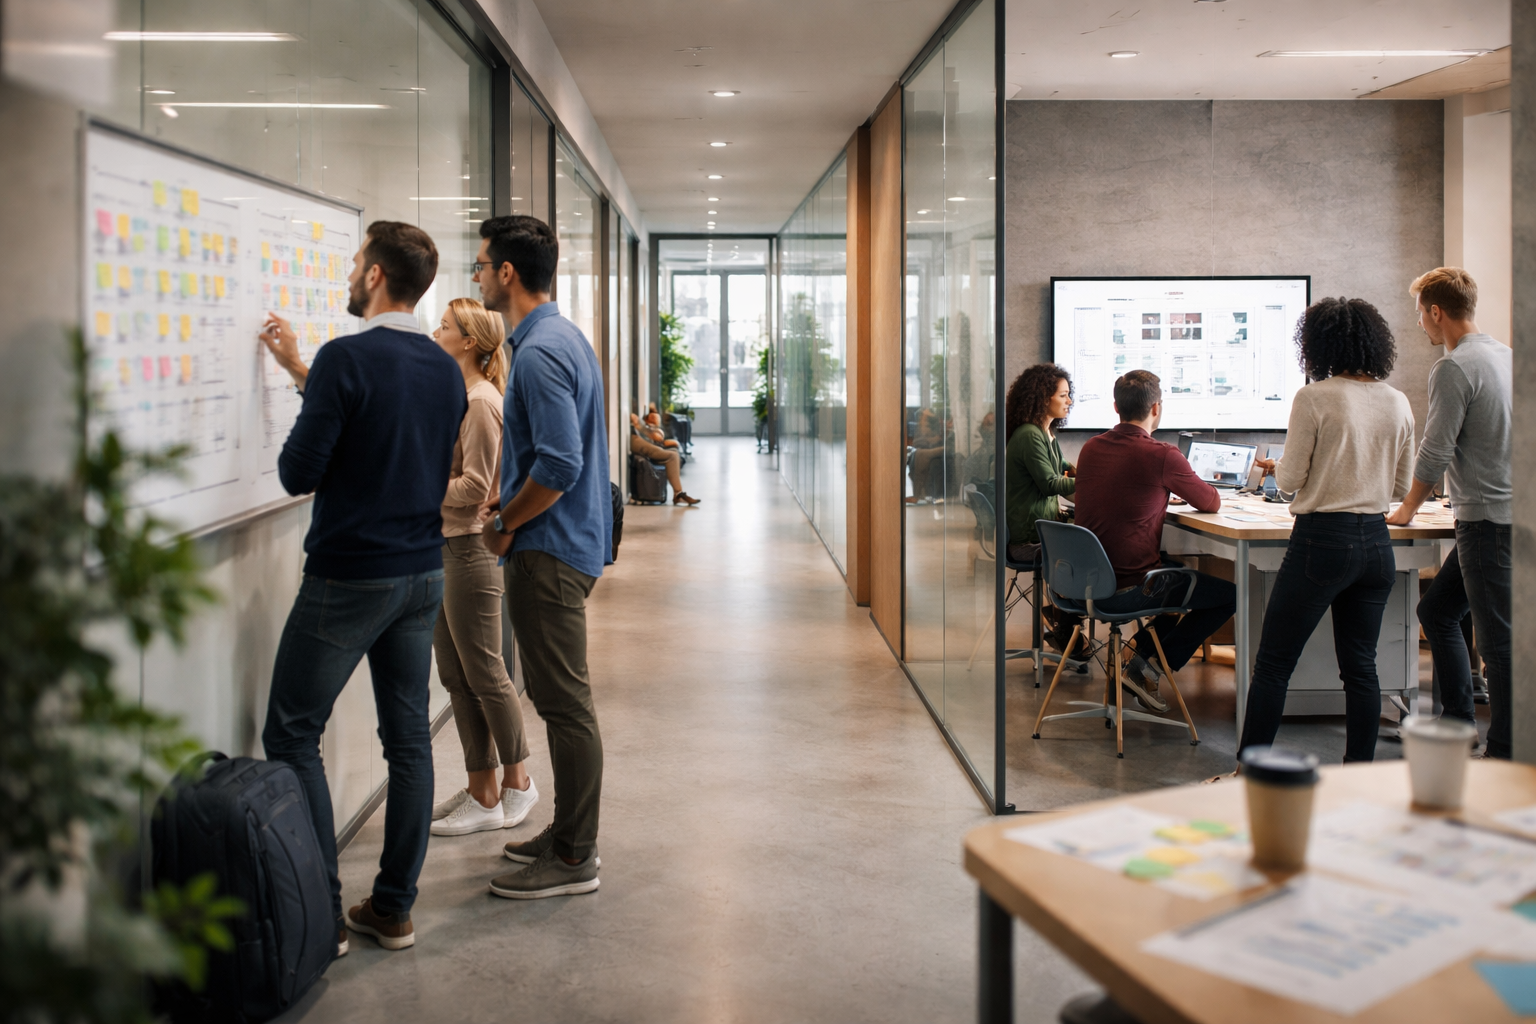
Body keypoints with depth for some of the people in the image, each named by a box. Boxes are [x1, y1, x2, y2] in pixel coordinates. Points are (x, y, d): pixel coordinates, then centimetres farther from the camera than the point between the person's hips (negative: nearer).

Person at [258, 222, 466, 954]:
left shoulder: (346, 358, -16)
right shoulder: (445, 370, 7)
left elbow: (299, 473, -15)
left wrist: (292, 450, 7)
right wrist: (299, 369, 28)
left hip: (349, 577, -7)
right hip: (422, 574, 7)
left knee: (292, 735, 5)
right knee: (408, 735, 10)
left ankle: (322, 914, 5)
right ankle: (394, 907, 17)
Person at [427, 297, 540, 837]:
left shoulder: (481, 402, -14)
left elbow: (473, 487, -18)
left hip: (470, 550, -10)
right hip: (443, 548, 10)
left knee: (484, 675, 1)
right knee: (456, 676, 12)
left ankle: (516, 783, 16)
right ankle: (481, 789, 21)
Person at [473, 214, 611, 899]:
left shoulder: (539, 353, -19)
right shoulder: (563, 336, 14)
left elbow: (560, 465, -26)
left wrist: (506, 526, -13)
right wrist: (511, 500, 15)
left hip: (550, 549, -11)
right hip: (569, 541, 11)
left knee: (564, 702, -3)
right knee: (559, 697, 17)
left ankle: (574, 859, 6)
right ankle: (569, 832, 28)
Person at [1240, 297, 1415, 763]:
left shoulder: (1313, 398, -11)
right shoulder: (1398, 402, 5)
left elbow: (1291, 478, -7)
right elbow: (1401, 486, 12)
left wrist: (1276, 467, 14)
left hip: (1322, 541, -6)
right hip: (1376, 542, 6)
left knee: (1272, 665, 3)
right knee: (1360, 667, 12)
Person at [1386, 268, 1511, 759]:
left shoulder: (1454, 368, -15)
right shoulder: (1505, 356, 13)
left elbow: (1435, 452, -14)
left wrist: (1407, 510, 0)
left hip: (1489, 520, -10)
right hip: (1507, 511, 10)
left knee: (1499, 639, -4)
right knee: (1436, 611, 18)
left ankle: (1503, 754, 3)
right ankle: (1458, 724, 23)